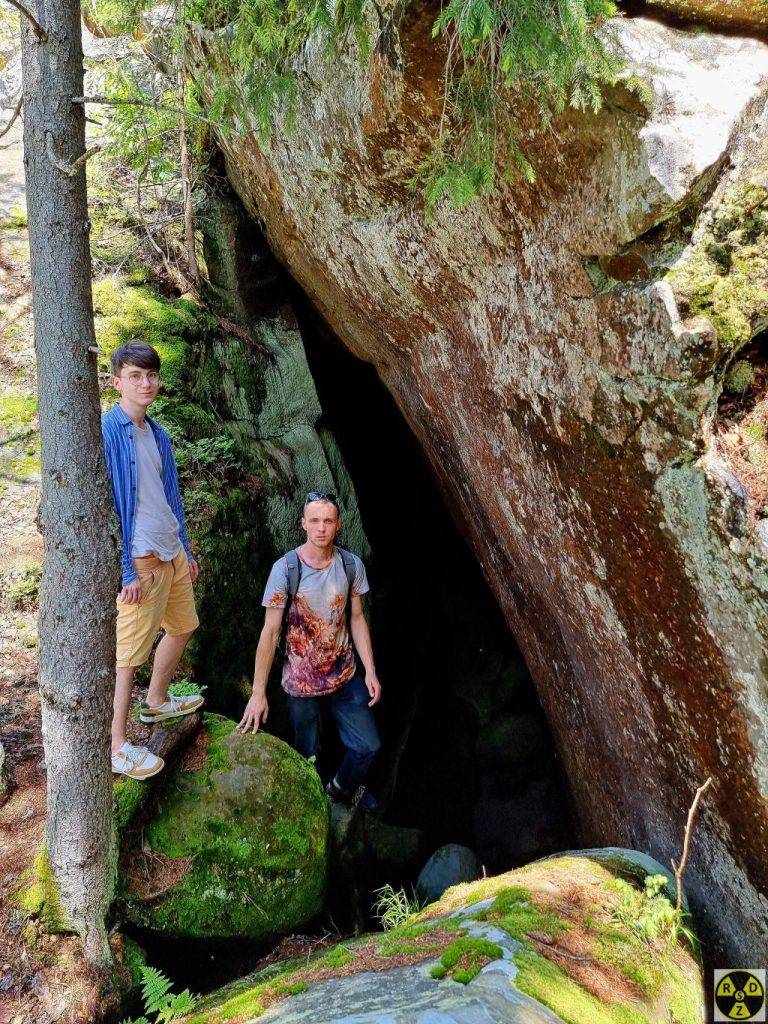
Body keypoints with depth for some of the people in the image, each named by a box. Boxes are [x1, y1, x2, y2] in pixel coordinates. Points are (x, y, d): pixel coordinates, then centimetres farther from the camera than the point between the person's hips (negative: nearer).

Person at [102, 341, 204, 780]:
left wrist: (187, 551, 20)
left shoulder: (158, 434, 10)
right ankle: (117, 748, 11)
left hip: (172, 554, 9)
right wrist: (125, 571, -19)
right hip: (140, 562, -9)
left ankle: (157, 701, 44)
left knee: (183, 628, 22)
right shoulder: (107, 432, -15)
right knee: (129, 653, -1)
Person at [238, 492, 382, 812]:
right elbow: (270, 632, -15)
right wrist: (258, 693, -15)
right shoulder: (285, 569, -17)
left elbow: (357, 619, 4)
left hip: (345, 676, 3)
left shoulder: (351, 565, -7)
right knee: (309, 756, 12)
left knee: (368, 746, 8)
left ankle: (343, 788, 39)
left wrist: (370, 671, 1)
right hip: (302, 683, -3)